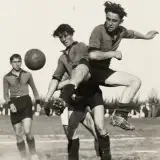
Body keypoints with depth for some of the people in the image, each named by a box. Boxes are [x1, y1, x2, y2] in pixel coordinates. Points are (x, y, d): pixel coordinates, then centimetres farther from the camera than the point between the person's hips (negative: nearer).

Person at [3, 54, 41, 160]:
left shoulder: (27, 74, 6)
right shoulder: (6, 77, 4)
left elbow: (34, 89, 16)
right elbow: (6, 95, 4)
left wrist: (38, 103, 8)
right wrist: (10, 104, -15)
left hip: (26, 103, -1)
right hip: (14, 105, 1)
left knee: (27, 132, -18)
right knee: (18, 135, -1)